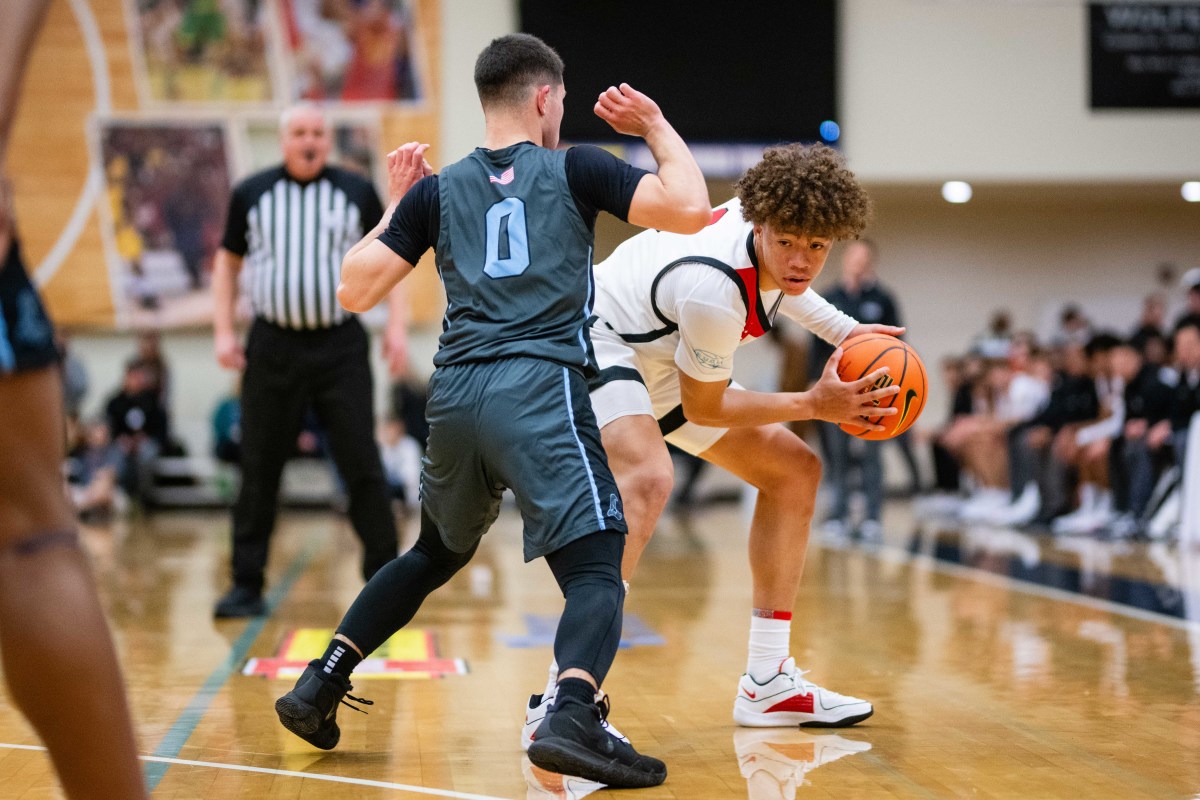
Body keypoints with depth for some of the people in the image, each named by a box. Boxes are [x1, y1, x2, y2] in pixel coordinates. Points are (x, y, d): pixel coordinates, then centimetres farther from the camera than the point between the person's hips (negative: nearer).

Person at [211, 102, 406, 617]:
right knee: (258, 469, 4)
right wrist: (223, 331, 4)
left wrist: (395, 324, -2)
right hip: (272, 347, 1)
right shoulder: (250, 194, 6)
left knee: (362, 465, -3)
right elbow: (227, 263, 13)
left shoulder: (358, 192, 4)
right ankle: (246, 585, 12)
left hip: (341, 347, -1)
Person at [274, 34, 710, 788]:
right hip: (540, 388, -5)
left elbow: (355, 289, 12)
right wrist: (656, 124, 13)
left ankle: (319, 687, 26)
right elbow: (691, 208, -2)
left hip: (456, 392, 5)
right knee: (596, 570, -7)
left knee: (433, 555, 26)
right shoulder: (573, 168, 6)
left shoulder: (438, 191, 15)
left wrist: (395, 206, 26)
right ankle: (572, 719, -32)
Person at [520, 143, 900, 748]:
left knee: (794, 470, 9)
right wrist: (814, 405, -18)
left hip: (664, 356, 10)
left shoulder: (767, 225, -13)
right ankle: (562, 699, -40)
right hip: (595, 340, -10)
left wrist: (847, 330, 8)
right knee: (648, 479, -39)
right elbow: (703, 407, -20)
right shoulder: (713, 293, -37)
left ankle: (766, 683, 14)